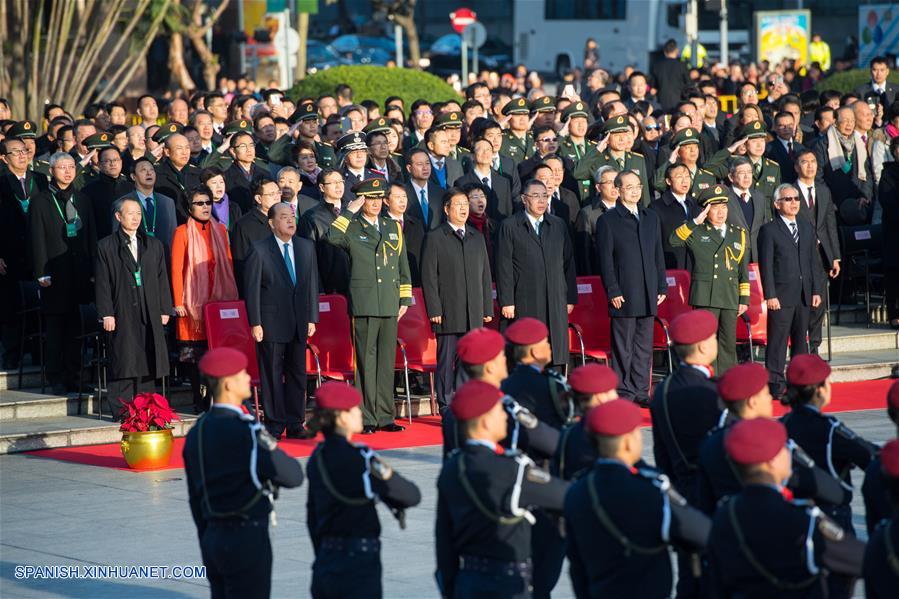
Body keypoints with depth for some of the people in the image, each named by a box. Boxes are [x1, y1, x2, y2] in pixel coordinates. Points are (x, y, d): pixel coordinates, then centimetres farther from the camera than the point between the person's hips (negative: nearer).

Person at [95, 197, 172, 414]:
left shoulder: (155, 246, 15)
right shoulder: (106, 247, 4)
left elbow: (162, 280, 15)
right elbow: (102, 283, 0)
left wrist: (165, 310, 7)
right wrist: (106, 314, -8)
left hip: (150, 315, 4)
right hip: (122, 316, -4)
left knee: (148, 365, 3)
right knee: (123, 364, -6)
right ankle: (121, 412, -3)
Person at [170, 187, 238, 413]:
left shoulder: (220, 230, 12)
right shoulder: (182, 232, -2)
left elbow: (228, 264, 14)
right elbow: (176, 269, -4)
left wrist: (232, 296, 9)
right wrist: (178, 302, -10)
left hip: (219, 300, 4)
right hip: (194, 301, -4)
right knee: (194, 352, -2)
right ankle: (200, 400, 4)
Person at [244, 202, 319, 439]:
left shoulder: (307, 247, 9)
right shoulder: (259, 249, -5)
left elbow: (312, 284, 11)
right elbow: (251, 288, -6)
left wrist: (312, 318, 6)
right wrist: (255, 323, -11)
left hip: (298, 322, 5)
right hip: (271, 321, -5)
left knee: (298, 374, 8)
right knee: (272, 375, 0)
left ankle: (295, 424, 16)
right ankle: (274, 426, 7)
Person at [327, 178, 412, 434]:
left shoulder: (394, 227, 15)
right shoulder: (352, 228, 1)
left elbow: (403, 266, 18)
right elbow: (333, 237, -23)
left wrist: (405, 299, 13)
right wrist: (350, 211, -16)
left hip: (390, 304, 4)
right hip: (364, 304, -4)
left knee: (387, 360, 7)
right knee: (366, 361, -3)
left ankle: (385, 417, 13)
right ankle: (367, 419, 1)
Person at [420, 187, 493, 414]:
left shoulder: (477, 238, 15)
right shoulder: (435, 238, 0)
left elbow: (485, 274, 16)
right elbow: (429, 277, -4)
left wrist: (487, 308, 10)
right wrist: (434, 310, -10)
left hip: (474, 315, 4)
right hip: (448, 314, -4)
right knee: (446, 361, -2)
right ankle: (446, 409, 2)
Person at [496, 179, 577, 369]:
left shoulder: (559, 225, 15)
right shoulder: (510, 226, 2)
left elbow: (568, 263, 15)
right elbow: (503, 266, -2)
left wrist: (570, 298, 10)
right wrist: (506, 302, -8)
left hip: (556, 302, 4)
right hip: (524, 303, -4)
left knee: (556, 352, 2)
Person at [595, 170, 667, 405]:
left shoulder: (651, 218, 16)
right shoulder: (608, 221, -2)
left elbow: (658, 256, 17)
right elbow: (605, 260, -6)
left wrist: (662, 287, 11)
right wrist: (613, 292, -12)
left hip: (648, 295, 5)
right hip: (624, 296, -5)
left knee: (644, 346, 8)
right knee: (623, 346, -2)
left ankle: (641, 391, 13)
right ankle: (623, 392, 4)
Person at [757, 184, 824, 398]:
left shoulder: (806, 227, 13)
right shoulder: (769, 230, -4)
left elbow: (813, 260, 15)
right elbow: (766, 265, -8)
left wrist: (816, 290, 8)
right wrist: (770, 295, -13)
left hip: (804, 295, 6)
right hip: (781, 295, -6)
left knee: (800, 339, 12)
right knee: (778, 340, -5)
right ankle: (775, 384, -2)